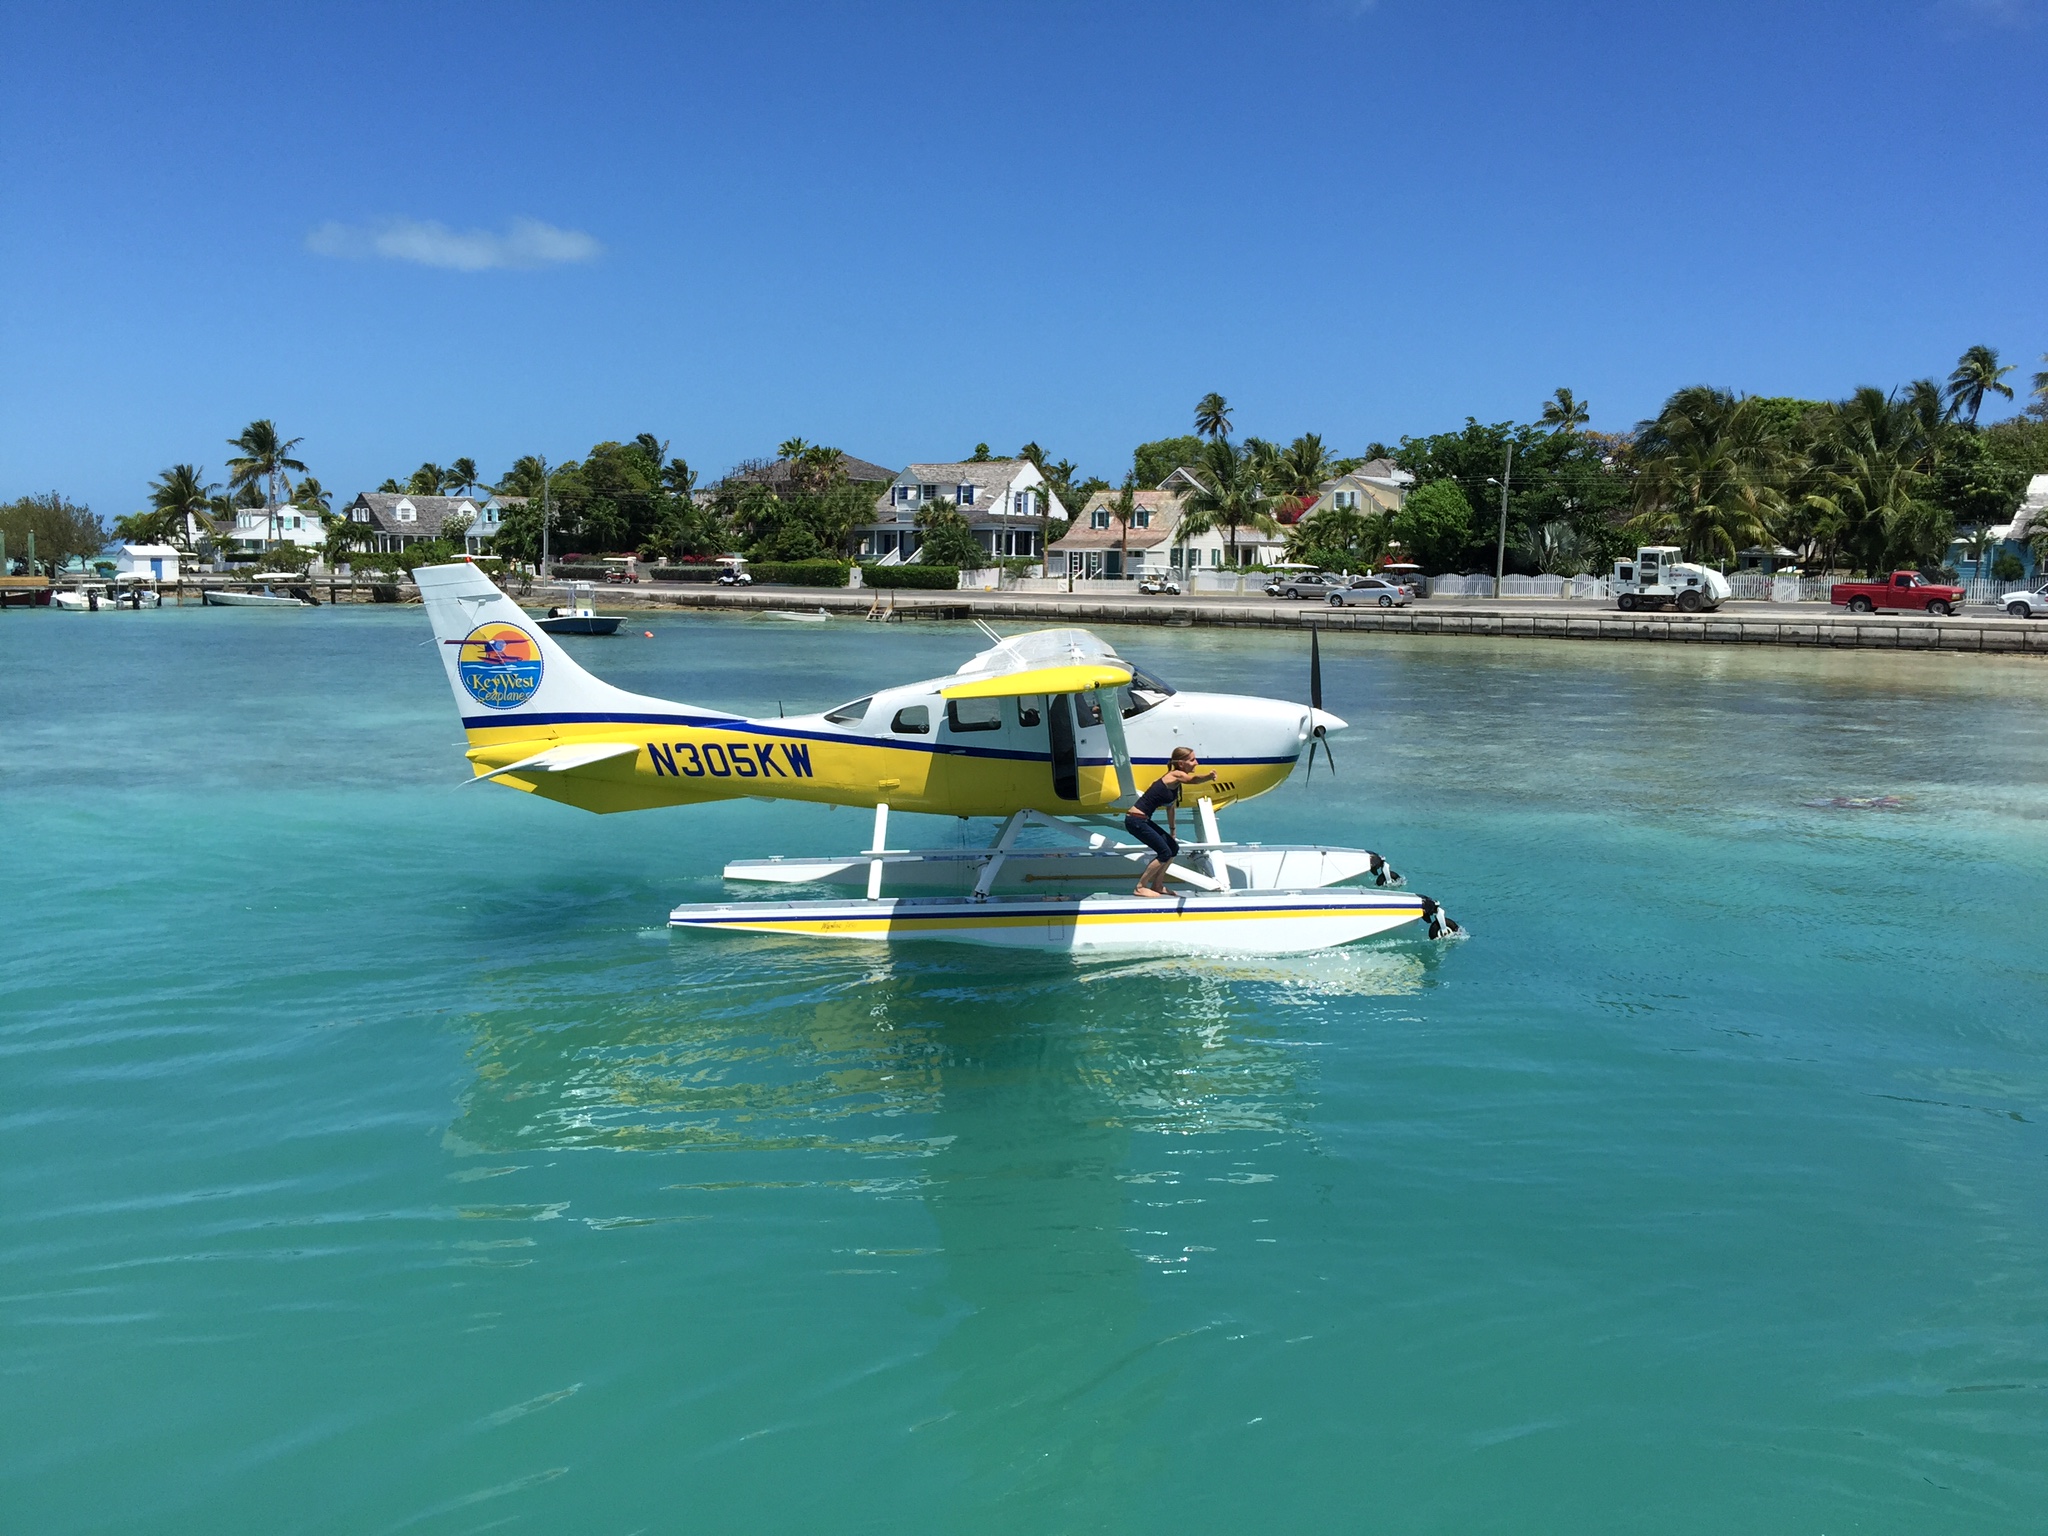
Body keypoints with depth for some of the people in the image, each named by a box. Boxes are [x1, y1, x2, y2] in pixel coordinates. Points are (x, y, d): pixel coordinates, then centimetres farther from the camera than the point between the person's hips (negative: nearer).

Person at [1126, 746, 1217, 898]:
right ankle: (1140, 888, 0)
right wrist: (1209, 776, -56)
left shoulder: (1176, 780, 14)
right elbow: (1194, 779, -37)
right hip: (1135, 820, -10)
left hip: (1143, 820, 10)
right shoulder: (1175, 775, -14)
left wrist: (1173, 832, 29)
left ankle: (1157, 885, 22)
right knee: (1165, 853, -9)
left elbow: (1171, 807, 24)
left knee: (1173, 848, 12)